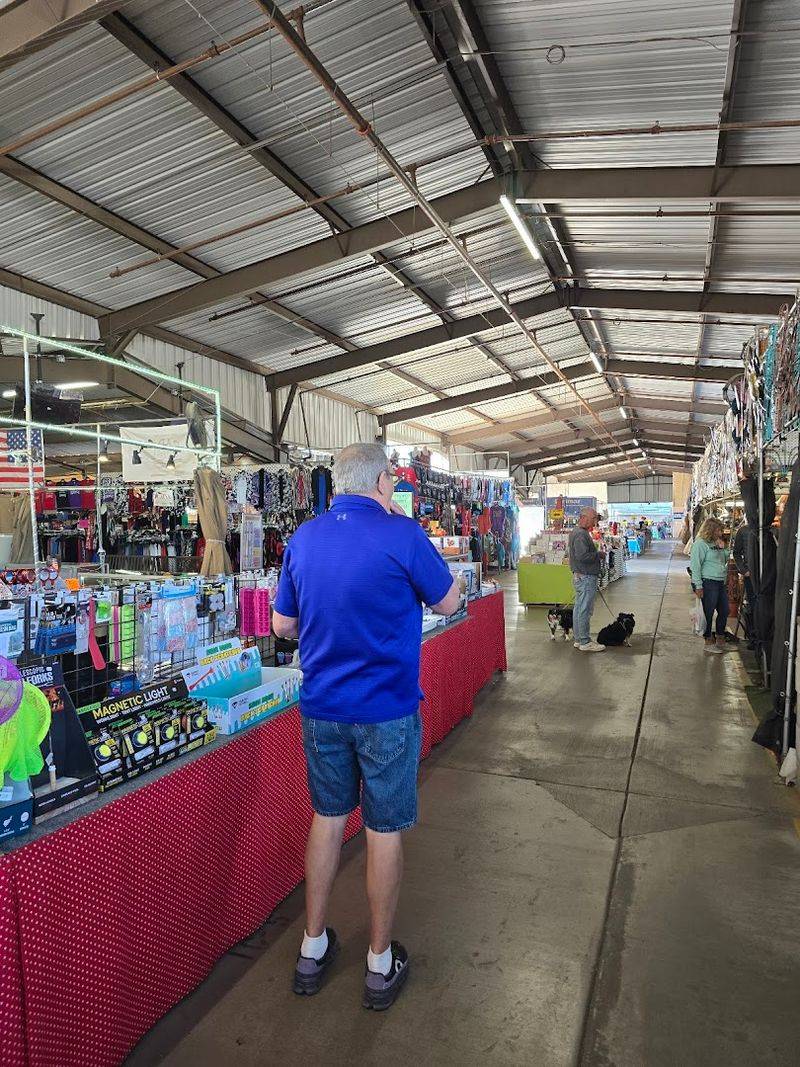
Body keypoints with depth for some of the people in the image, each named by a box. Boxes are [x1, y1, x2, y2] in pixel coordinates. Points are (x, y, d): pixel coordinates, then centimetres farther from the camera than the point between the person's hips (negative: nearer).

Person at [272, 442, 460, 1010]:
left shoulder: (303, 538, 0)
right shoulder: (401, 534, -16)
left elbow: (283, 625, 7)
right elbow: (448, 602, -2)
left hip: (321, 707, 5)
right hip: (386, 710, -4)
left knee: (328, 818, 20)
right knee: (385, 830, 11)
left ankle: (313, 949, 35)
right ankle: (381, 964, 29)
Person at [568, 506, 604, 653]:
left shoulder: (576, 532, 16)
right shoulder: (581, 534, -18)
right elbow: (582, 556, -27)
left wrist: (596, 553, 9)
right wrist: (598, 554, -14)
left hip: (579, 576, 11)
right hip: (585, 577, -11)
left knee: (579, 609, 14)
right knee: (585, 610, -5)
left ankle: (579, 639, 22)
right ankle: (585, 642, 1)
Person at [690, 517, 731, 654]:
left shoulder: (716, 543, 16)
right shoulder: (700, 544, -11)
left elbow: (725, 560, 24)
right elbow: (695, 565, -16)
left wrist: (722, 548, 5)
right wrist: (698, 586, -20)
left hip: (721, 583, 9)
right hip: (708, 583, -9)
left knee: (725, 611, 14)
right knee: (708, 613, 0)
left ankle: (720, 639, 28)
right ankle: (708, 642, 10)